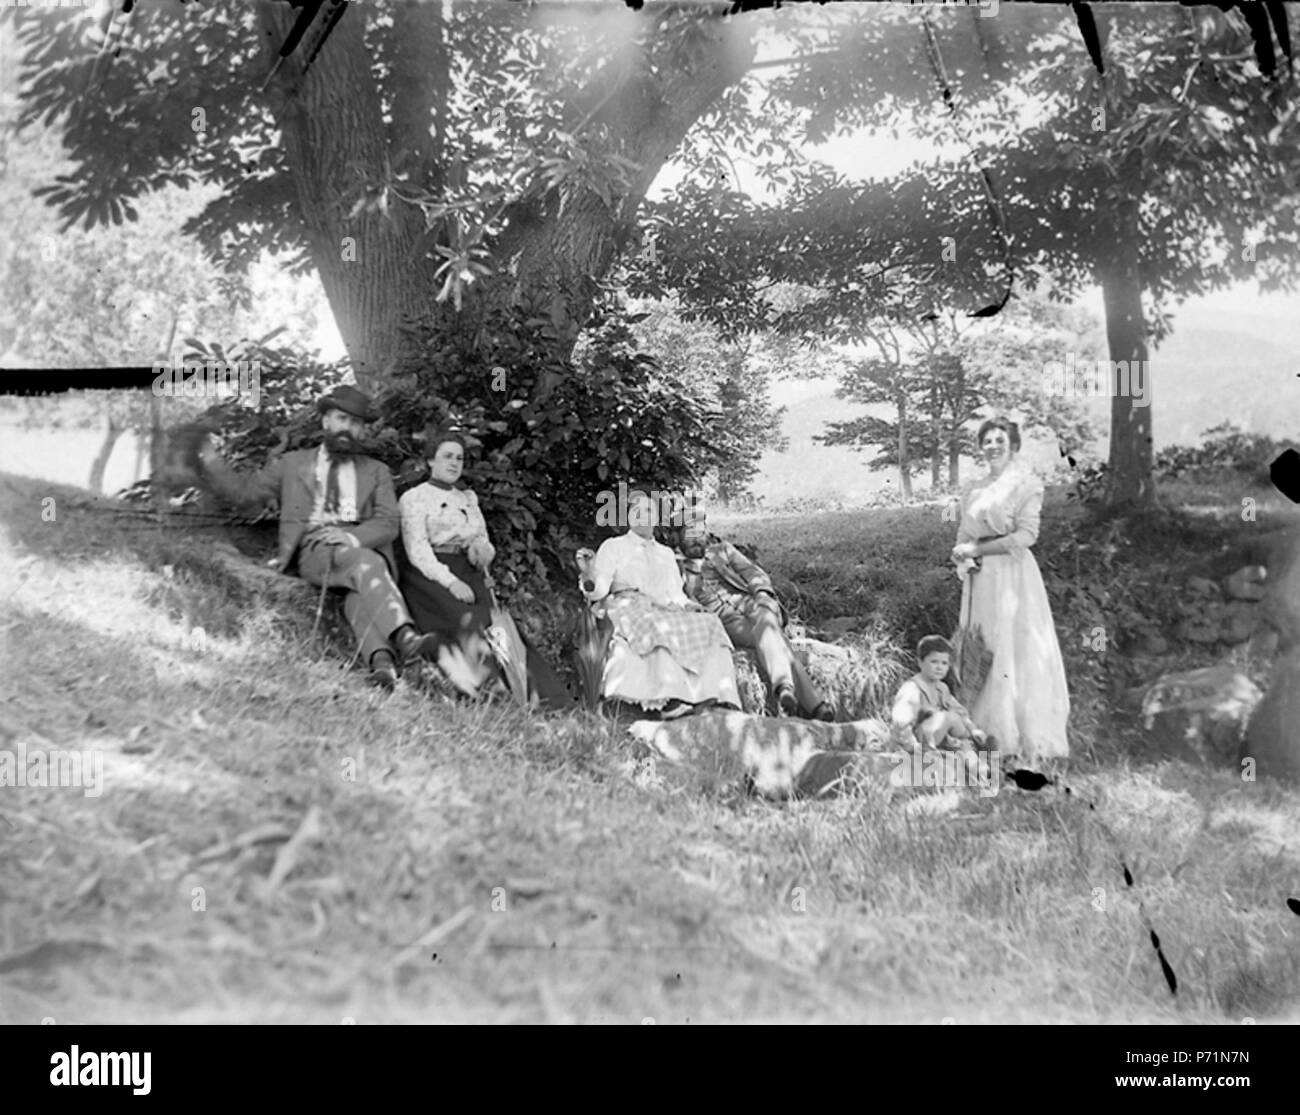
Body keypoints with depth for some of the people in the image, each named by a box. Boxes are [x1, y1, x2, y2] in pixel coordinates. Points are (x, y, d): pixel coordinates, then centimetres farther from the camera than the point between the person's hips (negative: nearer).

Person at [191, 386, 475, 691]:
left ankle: (382, 662, -60)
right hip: (313, 552, -2)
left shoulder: (377, 472, 23)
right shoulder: (293, 463, 24)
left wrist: (353, 536, -13)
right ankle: (405, 639, -59)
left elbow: (387, 524, 8)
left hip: (363, 548, 2)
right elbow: (244, 491, 19)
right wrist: (207, 458, 9)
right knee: (365, 562, -36)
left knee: (359, 593, -36)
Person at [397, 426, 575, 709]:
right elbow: (417, 550, -3)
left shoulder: (468, 498, 28)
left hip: (468, 575, 2)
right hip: (431, 577, -2)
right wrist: (449, 581, -19)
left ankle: (545, 690, -43)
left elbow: (485, 543, 24)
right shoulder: (414, 498, 11)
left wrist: (481, 550, -3)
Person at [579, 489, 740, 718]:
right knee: (660, 628, -39)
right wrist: (588, 575, -20)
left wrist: (689, 606, -1)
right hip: (628, 608, -5)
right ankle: (669, 701, -54)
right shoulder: (613, 546, 16)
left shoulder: (666, 554, 29)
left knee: (710, 623, -25)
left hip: (666, 610, 5)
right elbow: (599, 591, 3)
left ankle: (713, 699, -40)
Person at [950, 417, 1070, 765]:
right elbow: (963, 541, 19)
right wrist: (962, 557, -4)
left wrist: (977, 549, -12)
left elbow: (1027, 535, -11)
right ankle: (990, 739, 7)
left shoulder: (1025, 483, -2)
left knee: (1017, 653, -6)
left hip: (1012, 578, -6)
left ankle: (1028, 743, -3)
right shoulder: (975, 492, 17)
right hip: (981, 581, 6)